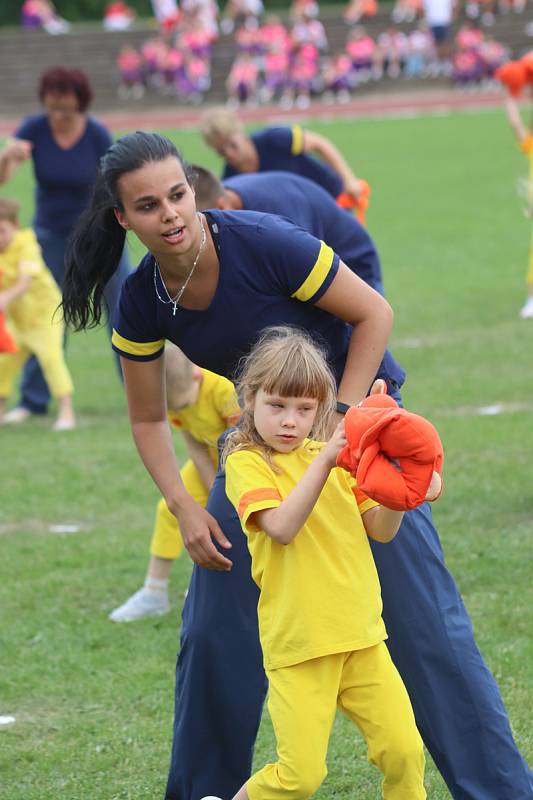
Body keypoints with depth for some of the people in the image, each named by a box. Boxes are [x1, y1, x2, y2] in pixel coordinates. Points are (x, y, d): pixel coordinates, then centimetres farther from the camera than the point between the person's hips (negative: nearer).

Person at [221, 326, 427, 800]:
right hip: (298, 642, -5)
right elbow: (282, 527, -21)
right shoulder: (246, 462, -4)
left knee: (403, 749, -3)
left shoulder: (332, 455, 13)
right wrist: (324, 460, -26)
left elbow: (381, 529, 9)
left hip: (361, 635, 5)